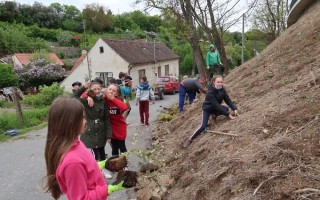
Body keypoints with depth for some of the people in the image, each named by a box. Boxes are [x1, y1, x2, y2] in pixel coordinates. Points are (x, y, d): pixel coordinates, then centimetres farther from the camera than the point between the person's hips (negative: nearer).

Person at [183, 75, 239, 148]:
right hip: (207, 108, -6)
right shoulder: (210, 92, -33)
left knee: (226, 108, -23)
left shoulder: (222, 89, -13)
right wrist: (228, 114, -37)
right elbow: (216, 105, -36)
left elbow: (228, 100, -12)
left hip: (215, 107, 6)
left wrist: (235, 109, -29)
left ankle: (214, 115, 8)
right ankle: (190, 139, -1)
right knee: (203, 126, -19)